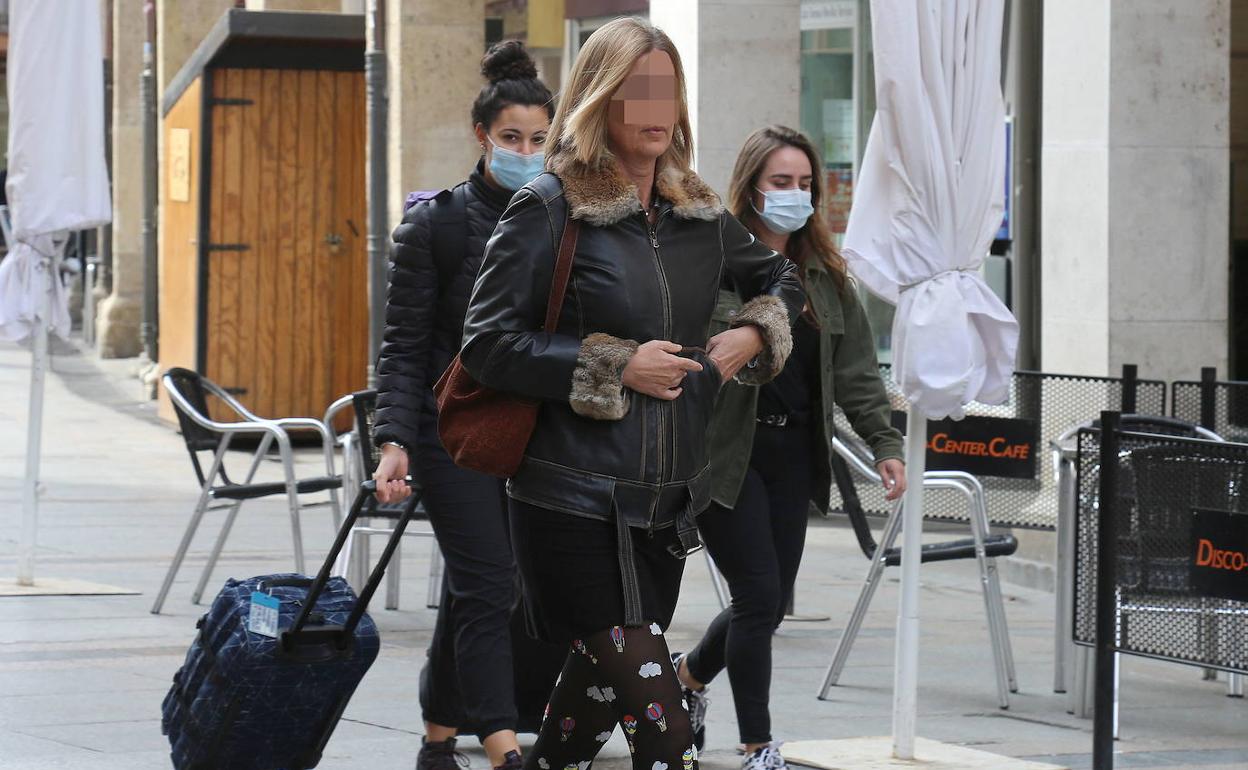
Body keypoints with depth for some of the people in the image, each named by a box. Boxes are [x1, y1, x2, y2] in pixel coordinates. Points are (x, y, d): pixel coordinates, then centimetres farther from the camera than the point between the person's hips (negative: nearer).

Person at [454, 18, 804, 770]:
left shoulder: (700, 214, 10)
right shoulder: (550, 209, -7)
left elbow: (780, 279, 29)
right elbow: (488, 343, -11)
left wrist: (754, 335, 7)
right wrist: (614, 368, -16)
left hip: (668, 500, 6)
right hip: (576, 501, -6)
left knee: (604, 687, 15)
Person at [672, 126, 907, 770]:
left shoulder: (824, 274, 14)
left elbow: (856, 367, 13)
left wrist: (885, 442, 6)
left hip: (792, 451, 6)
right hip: (726, 449, -6)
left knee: (773, 599, 8)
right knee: (760, 595, -7)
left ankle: (690, 673, 37)